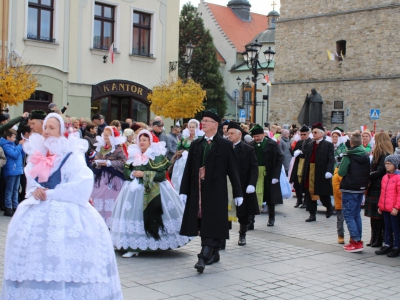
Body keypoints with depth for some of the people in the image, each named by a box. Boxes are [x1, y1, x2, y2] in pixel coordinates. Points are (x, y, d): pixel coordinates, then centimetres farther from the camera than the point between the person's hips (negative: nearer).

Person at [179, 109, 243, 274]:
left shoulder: (225, 145, -1)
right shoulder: (196, 144, 10)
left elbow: (232, 170, -1)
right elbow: (188, 169, 9)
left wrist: (238, 193, -2)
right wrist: (184, 190, 3)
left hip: (216, 191, -5)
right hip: (198, 190, 5)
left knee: (212, 223, -8)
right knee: (202, 222, 8)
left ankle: (204, 257, -11)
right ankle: (214, 253, 22)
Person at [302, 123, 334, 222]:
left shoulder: (328, 145, -3)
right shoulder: (309, 145, 13)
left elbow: (331, 160, -10)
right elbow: (306, 159, 12)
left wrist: (329, 171, -22)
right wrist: (304, 173, 8)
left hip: (322, 174, -5)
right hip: (310, 173, 5)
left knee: (324, 194, 6)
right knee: (310, 194, 4)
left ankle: (329, 208, 34)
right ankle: (312, 214, 11)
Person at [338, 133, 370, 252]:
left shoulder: (348, 156, -14)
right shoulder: (366, 156, 6)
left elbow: (341, 172, -16)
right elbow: (368, 173, 10)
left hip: (349, 189, -7)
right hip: (361, 189, 7)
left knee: (348, 215, -2)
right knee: (356, 215, 15)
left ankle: (356, 241, -9)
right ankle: (357, 240, 17)